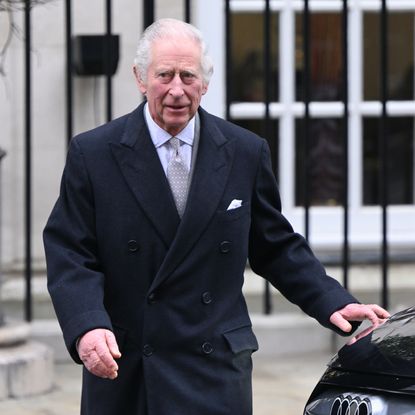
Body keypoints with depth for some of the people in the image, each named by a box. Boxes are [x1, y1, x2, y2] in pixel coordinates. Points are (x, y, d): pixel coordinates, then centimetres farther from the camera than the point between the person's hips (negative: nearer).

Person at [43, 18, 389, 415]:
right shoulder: (92, 154, 0)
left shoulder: (246, 153, 6)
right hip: (120, 369, 0)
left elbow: (276, 248, 13)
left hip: (216, 373, 1)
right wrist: (86, 328, -22)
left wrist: (333, 304, 1)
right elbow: (69, 255, -5)